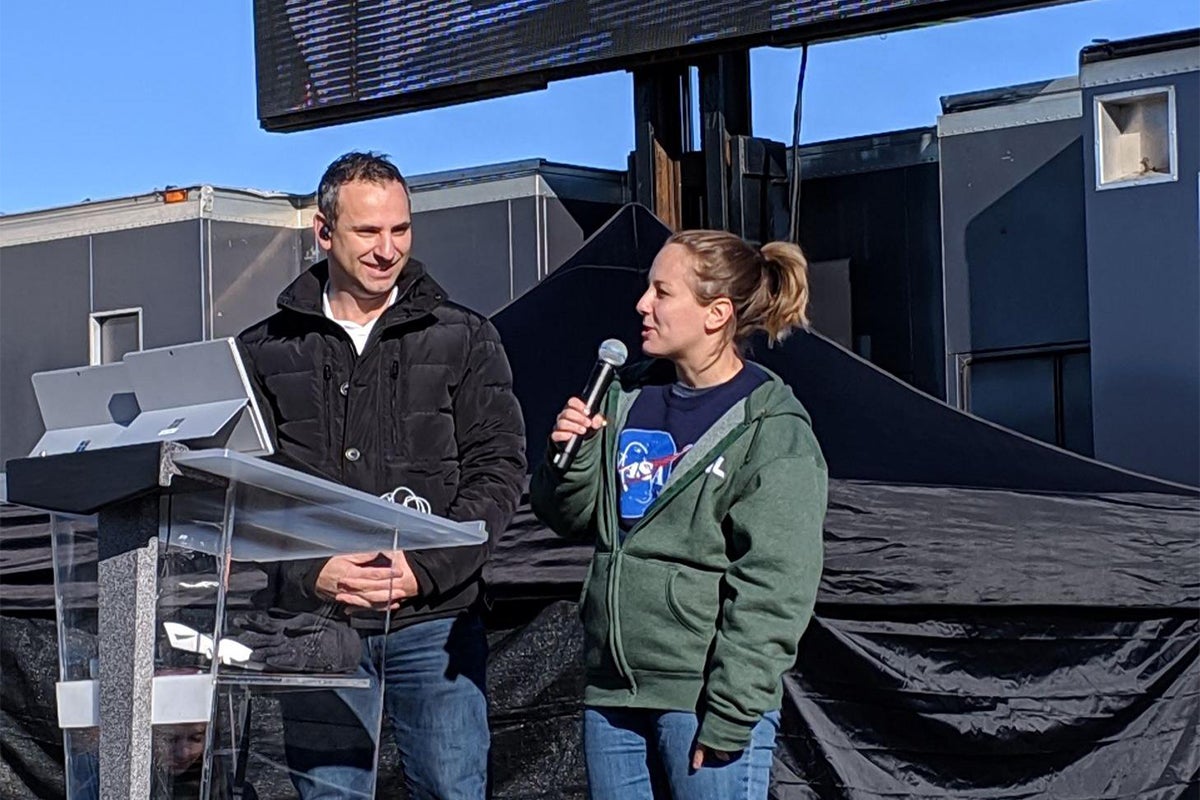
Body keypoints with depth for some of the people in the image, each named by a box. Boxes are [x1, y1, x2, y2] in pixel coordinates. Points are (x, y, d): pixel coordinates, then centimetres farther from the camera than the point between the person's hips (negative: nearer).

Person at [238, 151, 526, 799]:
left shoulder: (463, 339, 6)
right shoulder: (265, 352, 7)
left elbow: (498, 471, 1)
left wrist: (424, 570, -11)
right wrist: (310, 574, -12)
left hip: (434, 622, 0)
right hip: (315, 623, 1)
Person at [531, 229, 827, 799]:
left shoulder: (773, 432, -9)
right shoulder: (628, 398, 11)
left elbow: (772, 589, -14)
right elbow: (572, 518, 17)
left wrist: (729, 718, -18)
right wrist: (571, 454, -3)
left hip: (706, 699, -6)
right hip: (612, 691, 6)